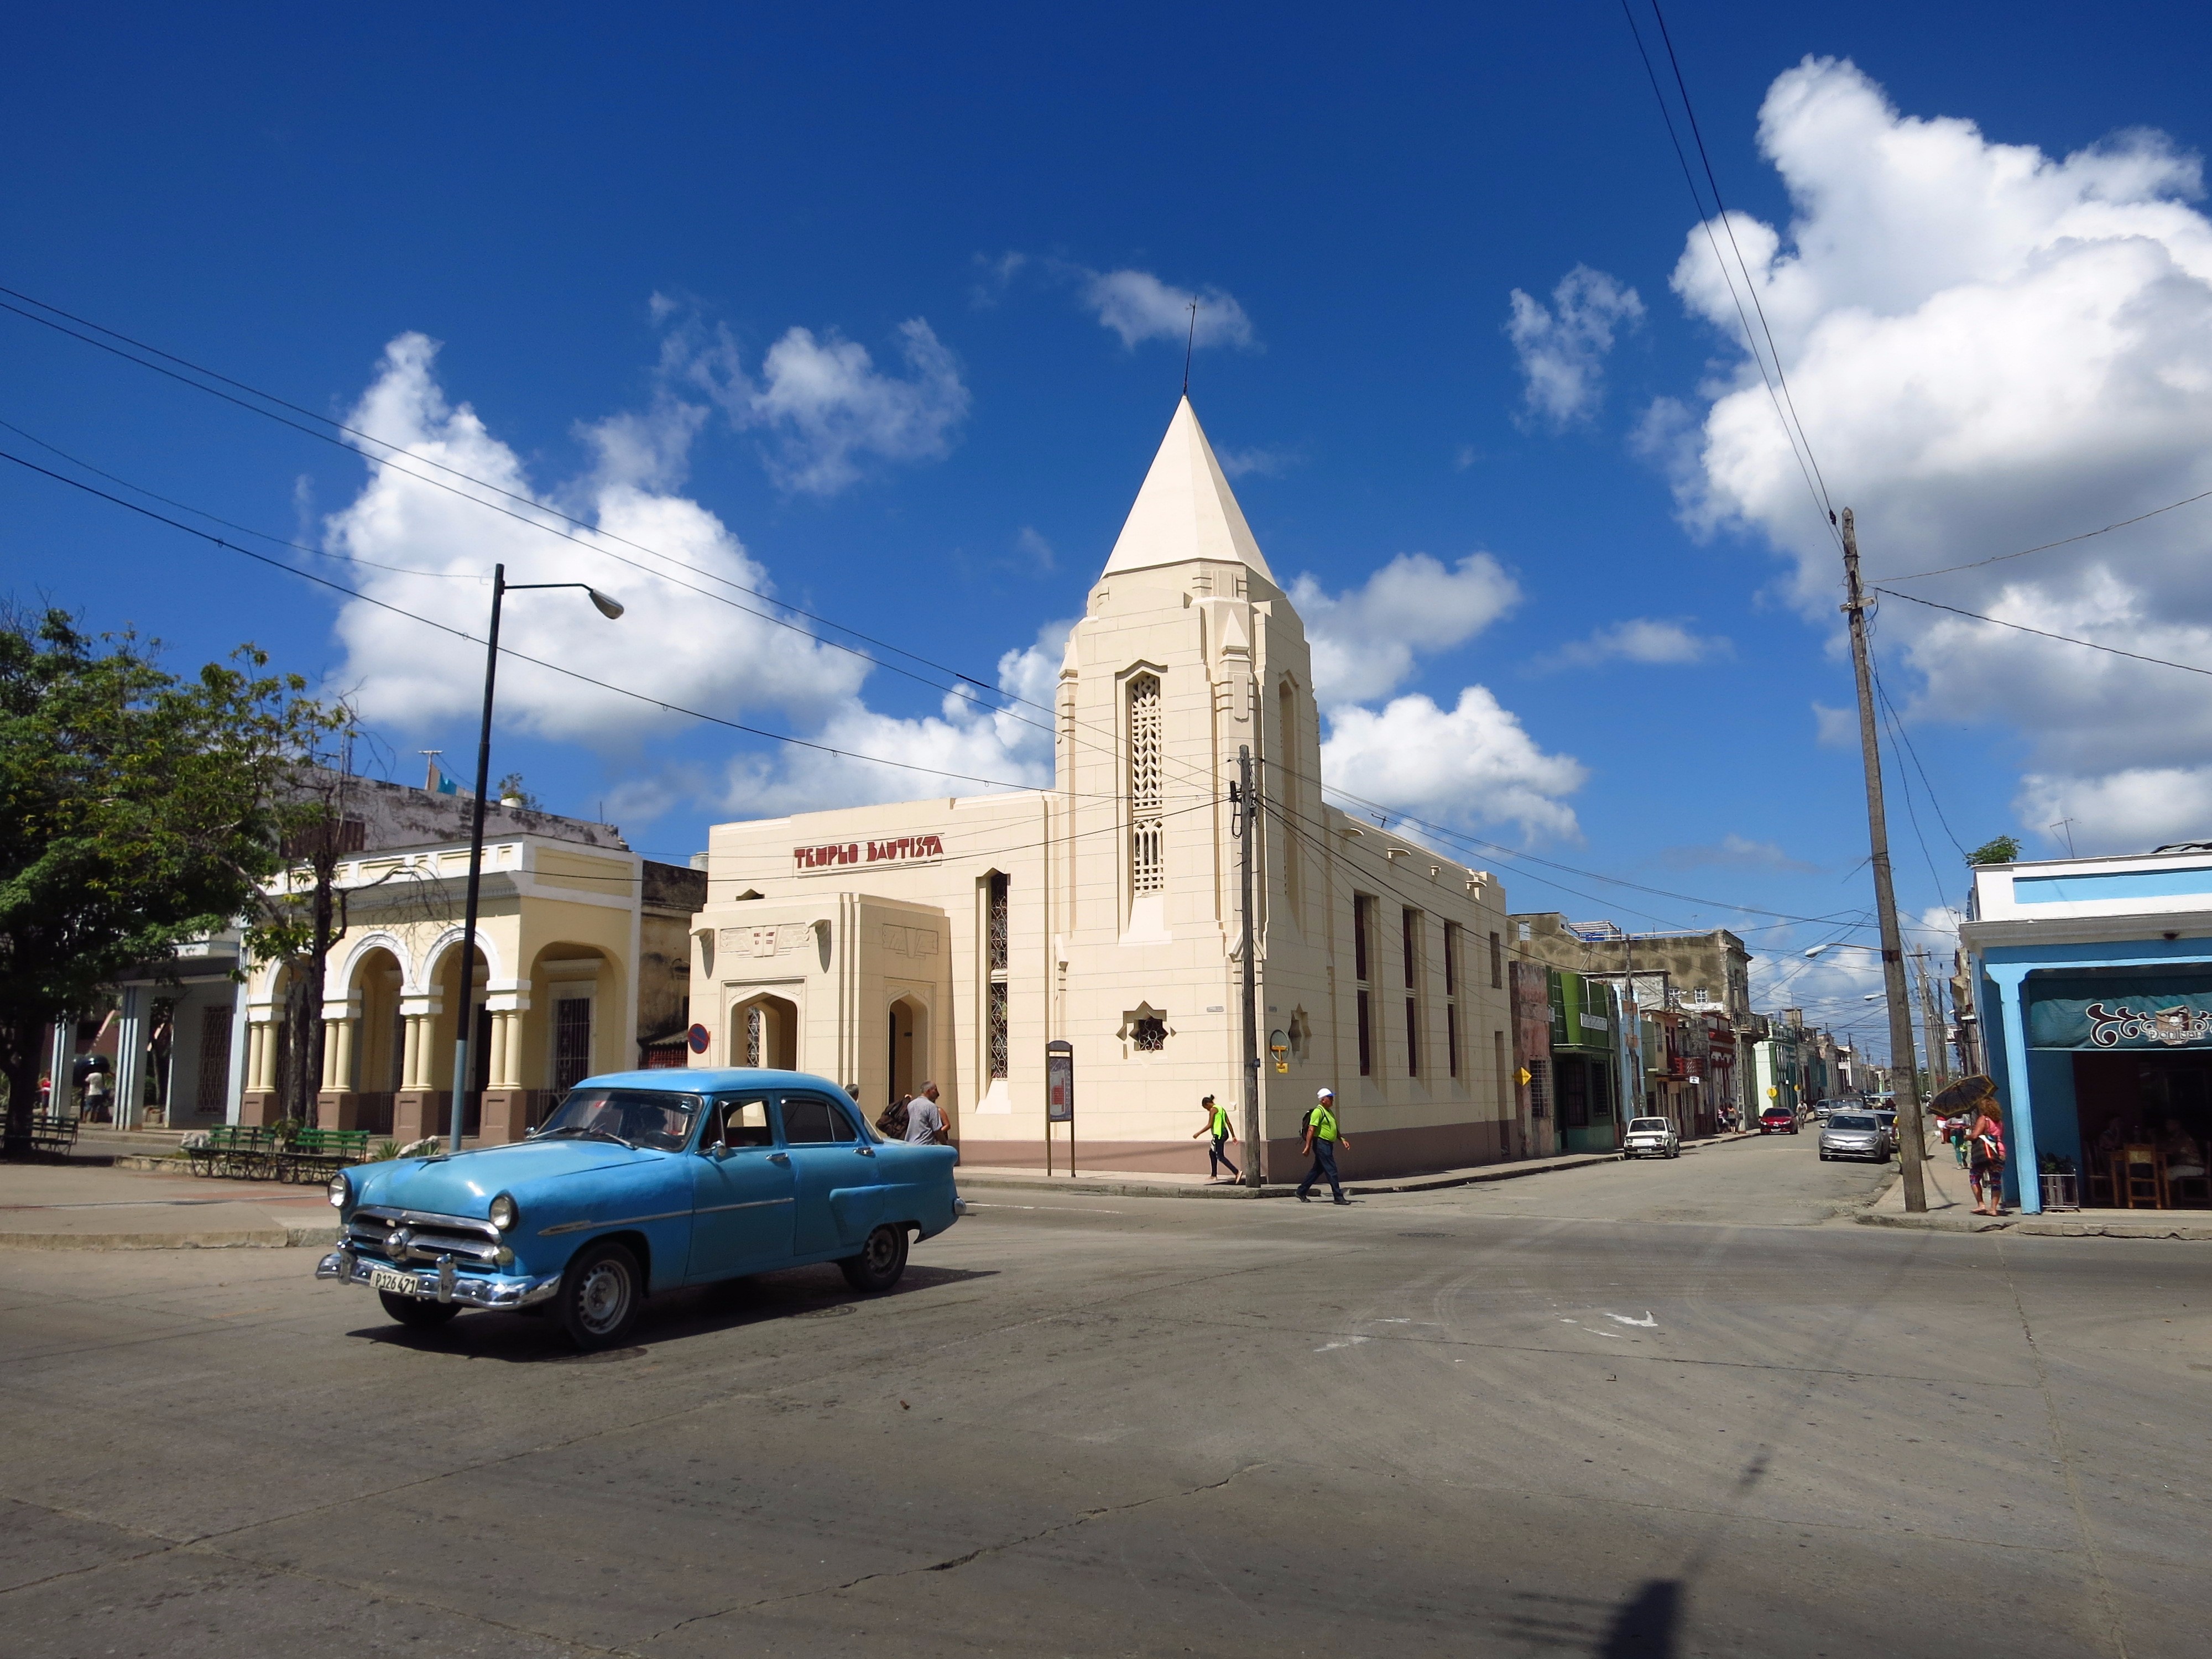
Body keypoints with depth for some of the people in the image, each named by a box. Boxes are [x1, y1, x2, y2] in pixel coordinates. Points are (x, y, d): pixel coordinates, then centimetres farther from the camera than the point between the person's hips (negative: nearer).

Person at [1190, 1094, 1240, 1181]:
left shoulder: (1213, 1110, -8)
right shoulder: (1220, 1108, 18)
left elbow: (1210, 1125, -14)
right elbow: (1228, 1123, 17)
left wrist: (1198, 1133, -9)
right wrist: (1233, 1136, 19)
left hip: (1219, 1135, -10)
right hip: (1224, 1133, 10)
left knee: (1220, 1156, -9)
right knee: (1212, 1152, 20)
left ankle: (1237, 1172, -21)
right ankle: (1214, 1175, 23)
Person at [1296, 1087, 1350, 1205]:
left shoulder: (1329, 1112, 18)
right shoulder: (1318, 1111, -12)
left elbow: (1334, 1130, 27)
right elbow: (1311, 1129, -18)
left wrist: (1342, 1140, 15)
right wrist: (1308, 1146, -23)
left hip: (1328, 1145, 10)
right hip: (1321, 1143, -10)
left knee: (1318, 1170, 14)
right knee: (1331, 1170, -9)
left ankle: (1301, 1191, 23)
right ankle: (1339, 1197, -7)